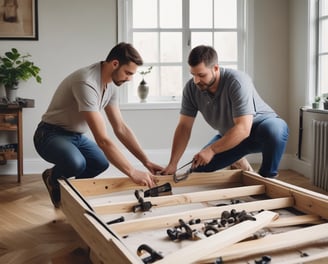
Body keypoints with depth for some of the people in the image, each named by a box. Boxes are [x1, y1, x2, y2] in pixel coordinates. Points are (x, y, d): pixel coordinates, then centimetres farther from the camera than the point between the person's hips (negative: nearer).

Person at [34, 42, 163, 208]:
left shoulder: (111, 85, -2)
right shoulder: (87, 83, -32)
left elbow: (121, 128, 2)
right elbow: (102, 140, -37)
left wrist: (146, 162, -5)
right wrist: (132, 173, -35)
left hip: (76, 136, 9)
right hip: (51, 135, -9)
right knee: (76, 163, -35)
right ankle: (53, 179, 1)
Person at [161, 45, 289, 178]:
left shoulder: (237, 82, -33)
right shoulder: (191, 88, -16)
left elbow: (243, 128, -37)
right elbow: (184, 127, -12)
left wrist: (212, 150, -38)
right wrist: (172, 164, -17)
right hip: (230, 136, 6)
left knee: (276, 128, -39)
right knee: (198, 168, -7)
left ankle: (266, 177, -12)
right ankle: (239, 163, 21)